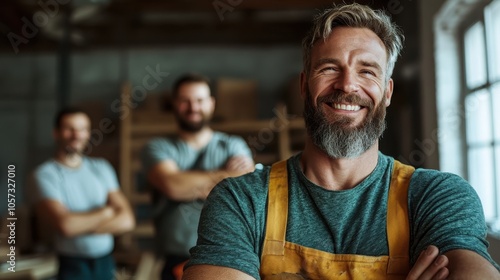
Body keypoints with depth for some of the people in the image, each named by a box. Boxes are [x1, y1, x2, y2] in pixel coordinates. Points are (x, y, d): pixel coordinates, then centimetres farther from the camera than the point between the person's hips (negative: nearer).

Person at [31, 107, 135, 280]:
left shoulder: (102, 168, 3)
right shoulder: (45, 174, -9)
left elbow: (126, 220, -5)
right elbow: (65, 225, -23)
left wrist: (81, 224, -15)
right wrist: (105, 213, -9)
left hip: (107, 263, 4)